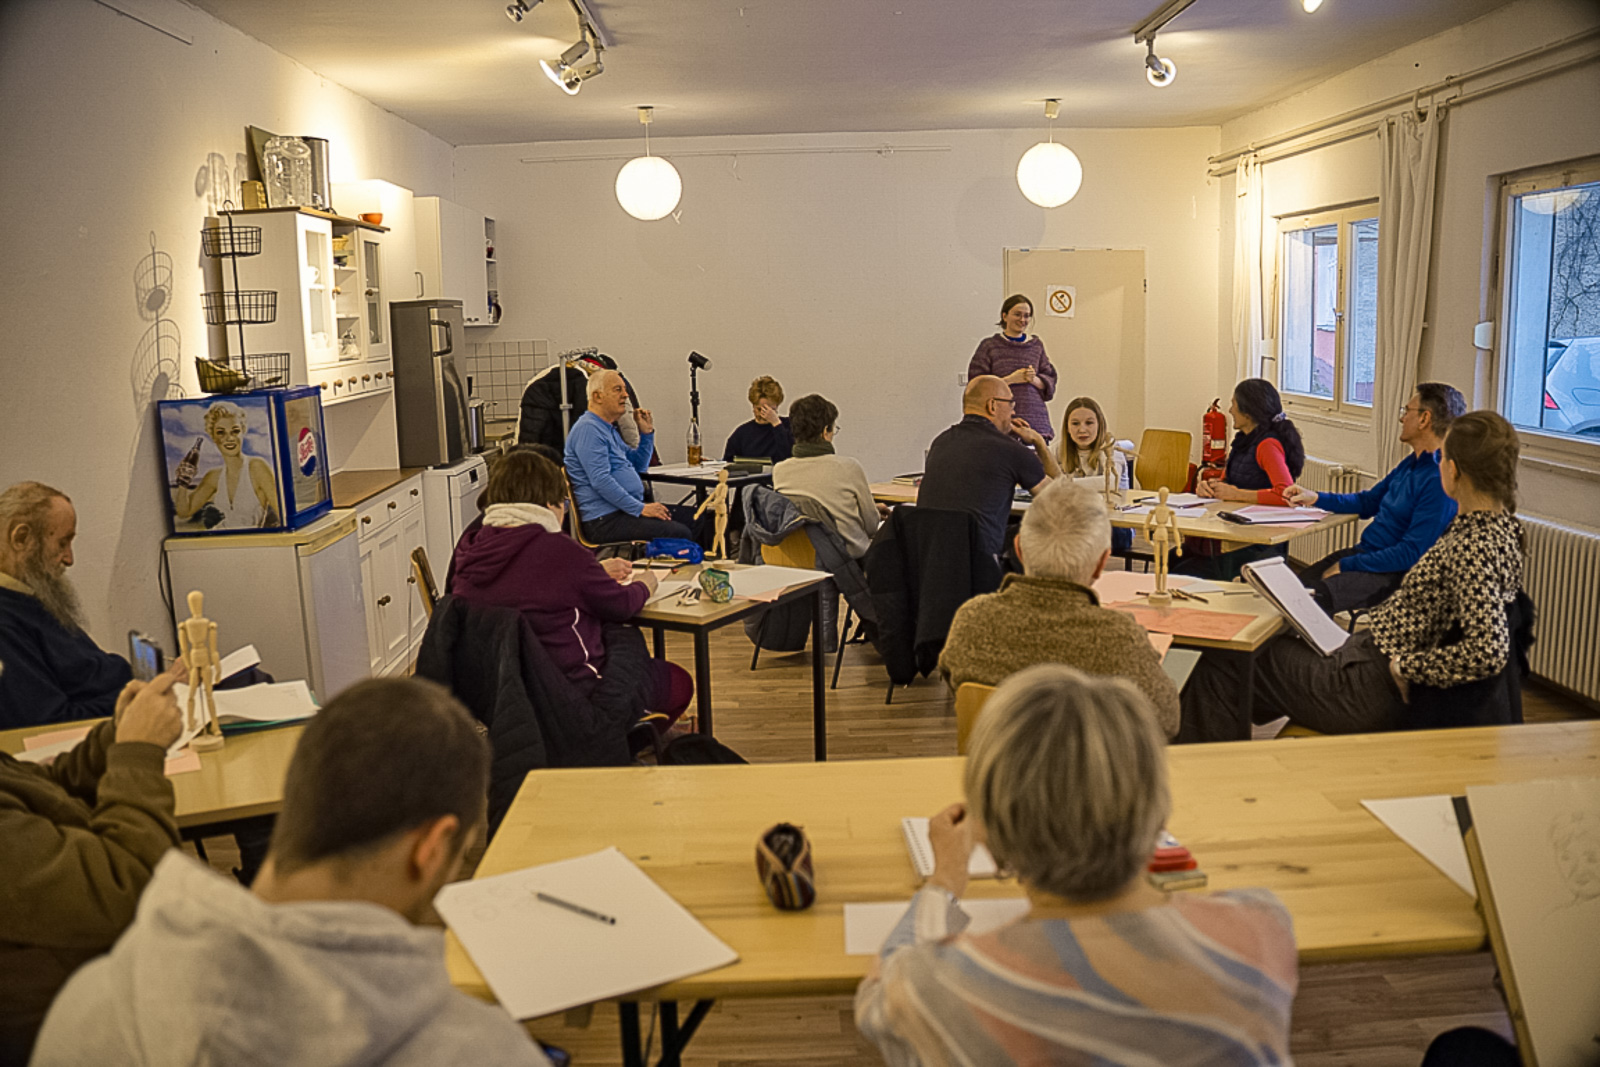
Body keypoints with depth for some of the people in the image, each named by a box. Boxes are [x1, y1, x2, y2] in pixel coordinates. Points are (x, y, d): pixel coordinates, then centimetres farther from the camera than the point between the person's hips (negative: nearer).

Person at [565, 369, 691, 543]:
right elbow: (601, 481, -21)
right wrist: (640, 509, -20)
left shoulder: (609, 429, 21)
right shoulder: (588, 429, -12)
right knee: (679, 533, -22)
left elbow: (638, 466, 30)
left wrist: (647, 433, 15)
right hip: (606, 520, -10)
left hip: (627, 509, 10)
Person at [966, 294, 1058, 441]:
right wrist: (1010, 379, -10)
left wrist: (1034, 379, -6)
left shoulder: (1037, 346, 16)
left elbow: (1051, 382, 15)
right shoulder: (989, 346, 5)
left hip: (1036, 419, 3)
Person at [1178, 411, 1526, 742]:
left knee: (1220, 666, 0)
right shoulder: (1497, 524, 4)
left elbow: (1488, 652, -34)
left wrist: (1404, 667, -22)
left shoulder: (1475, 549, -25)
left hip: (1374, 687, -10)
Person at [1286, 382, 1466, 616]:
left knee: (1315, 599, -32)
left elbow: (1411, 554, -22)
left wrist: (1346, 566, -18)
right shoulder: (1411, 463, 12)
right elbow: (1368, 502, 27)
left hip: (1393, 572, -9)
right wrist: (1315, 498, 15)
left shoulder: (1440, 482, -20)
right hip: (1365, 552, 9)